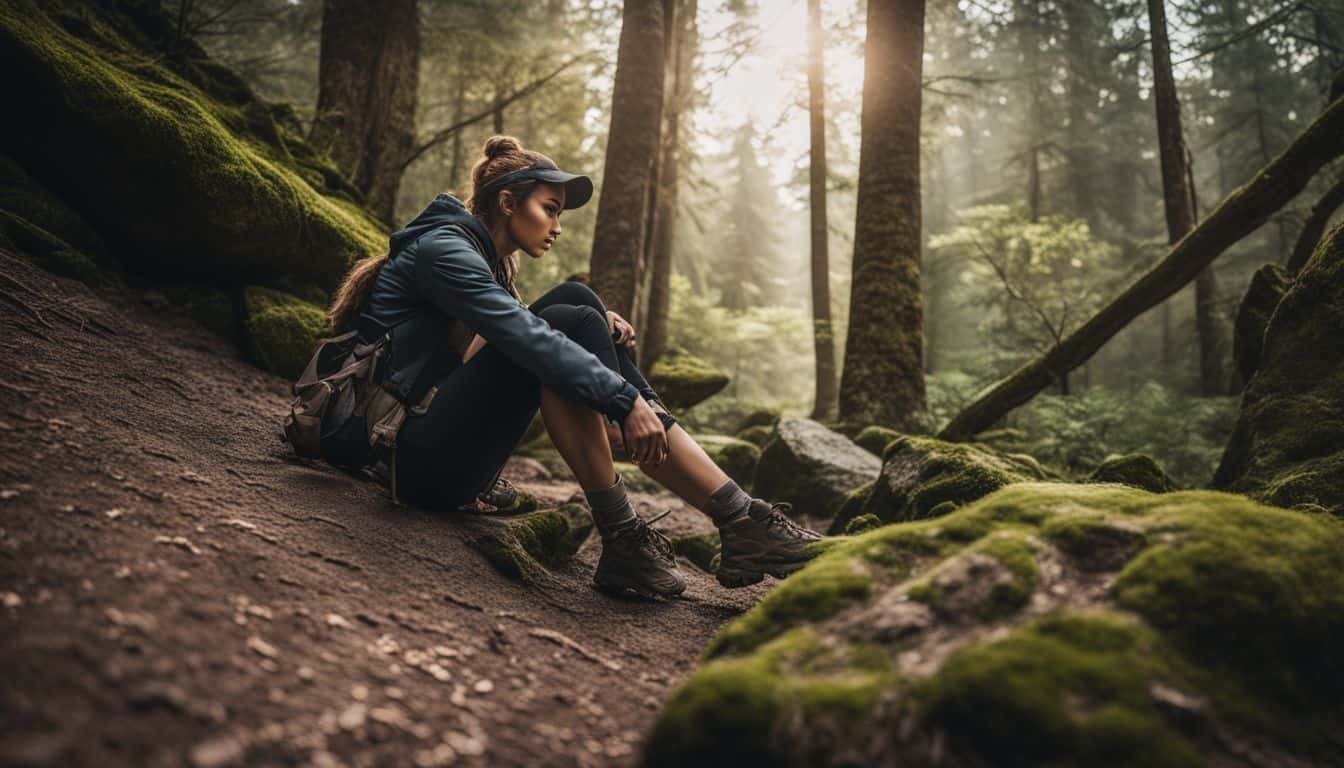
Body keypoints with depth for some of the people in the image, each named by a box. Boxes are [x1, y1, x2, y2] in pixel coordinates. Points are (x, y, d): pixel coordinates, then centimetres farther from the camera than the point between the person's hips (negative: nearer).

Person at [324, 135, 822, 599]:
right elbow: (523, 335, -25)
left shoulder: (489, 263, 19)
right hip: (416, 457, -9)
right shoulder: (442, 247, -10)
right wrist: (625, 400, -29)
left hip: (445, 457, 9)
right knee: (570, 322, -20)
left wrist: (598, 327, -8)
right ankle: (621, 541, -24)